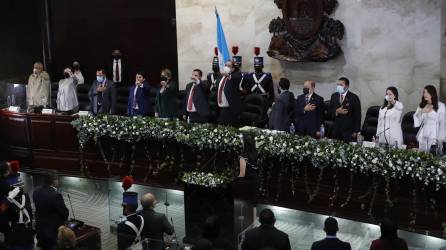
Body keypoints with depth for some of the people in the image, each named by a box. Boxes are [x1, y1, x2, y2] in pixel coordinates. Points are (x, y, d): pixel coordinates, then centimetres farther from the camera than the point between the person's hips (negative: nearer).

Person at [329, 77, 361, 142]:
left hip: (349, 130, -4)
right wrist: (336, 111, -11)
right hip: (336, 129, 4)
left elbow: (357, 115, -5)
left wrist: (356, 131, -8)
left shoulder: (354, 97, -5)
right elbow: (330, 110, 12)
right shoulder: (334, 96, 10)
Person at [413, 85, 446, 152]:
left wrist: (440, 139, -9)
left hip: (434, 136, -4)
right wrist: (422, 112, -10)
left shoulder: (441, 106, -5)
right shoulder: (421, 106, 9)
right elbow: (416, 123, 7)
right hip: (423, 136, 4)